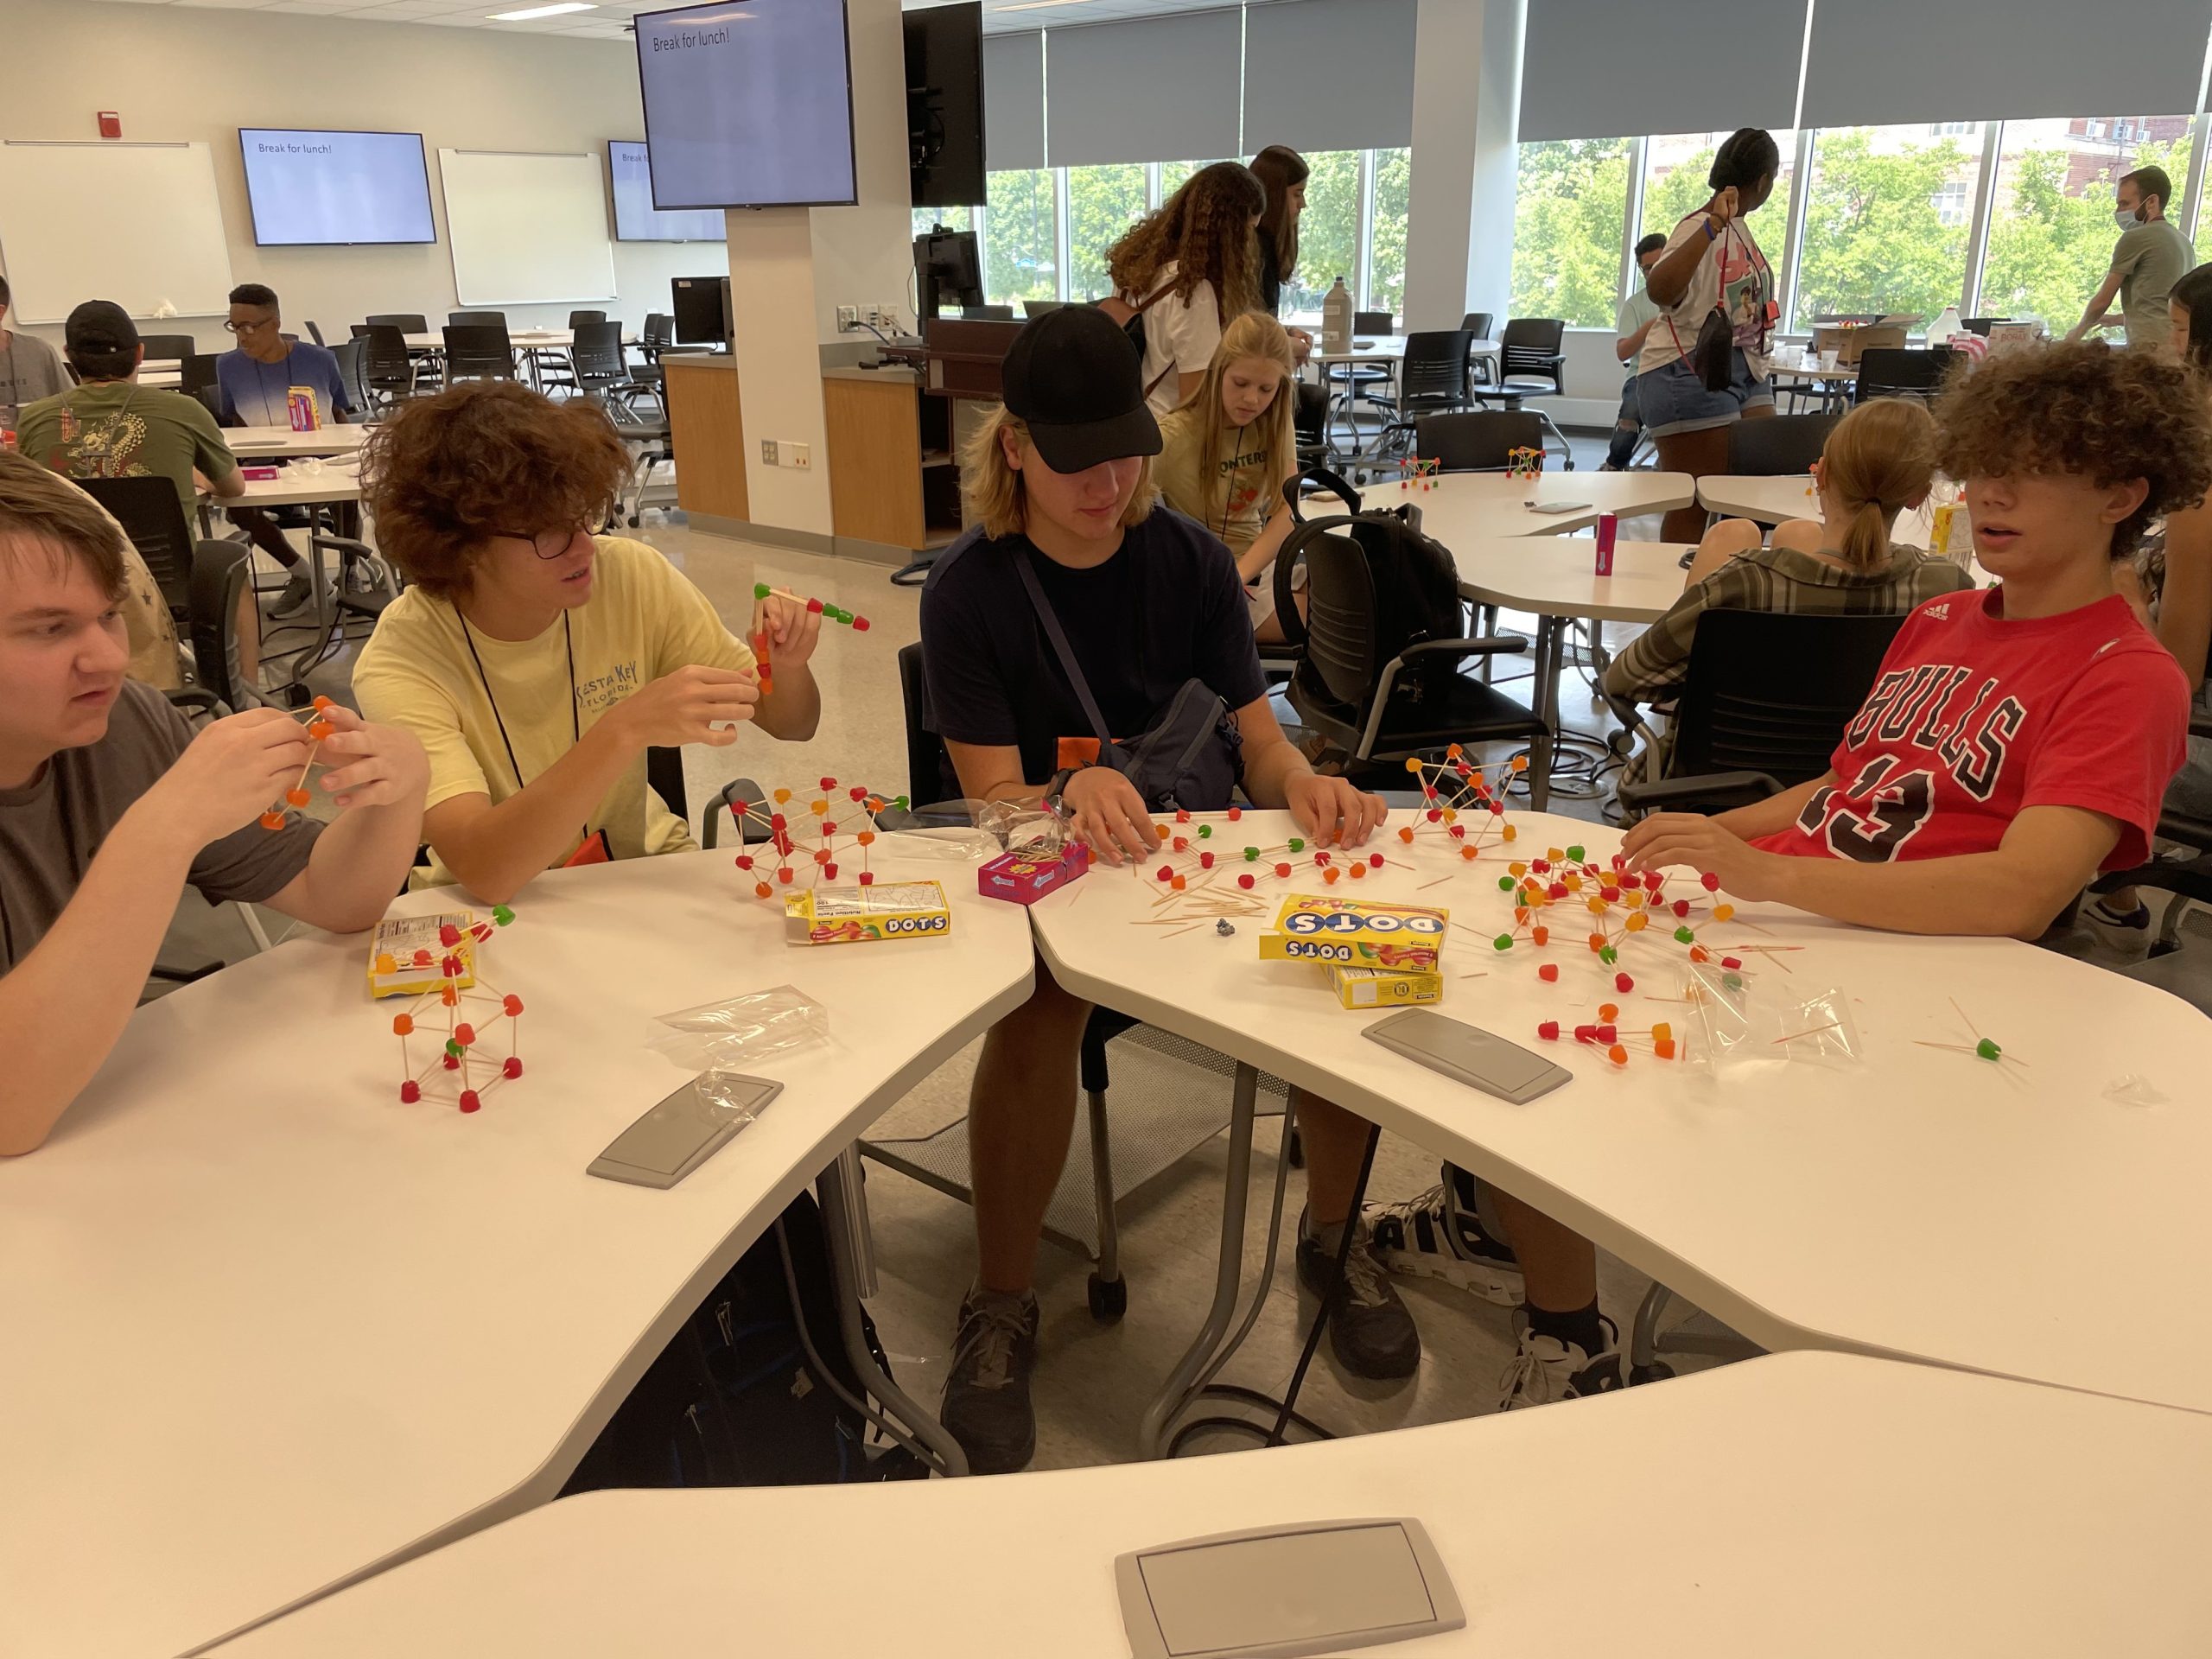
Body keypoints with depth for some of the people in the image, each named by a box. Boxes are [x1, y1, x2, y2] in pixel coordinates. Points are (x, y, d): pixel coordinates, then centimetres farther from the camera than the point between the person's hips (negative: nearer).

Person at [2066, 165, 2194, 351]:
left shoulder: (2135, 238, -3)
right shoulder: (2184, 241, 21)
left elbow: (2102, 300, 2)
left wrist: (2079, 330, 19)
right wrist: (2118, 319, 36)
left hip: (2149, 345, -8)